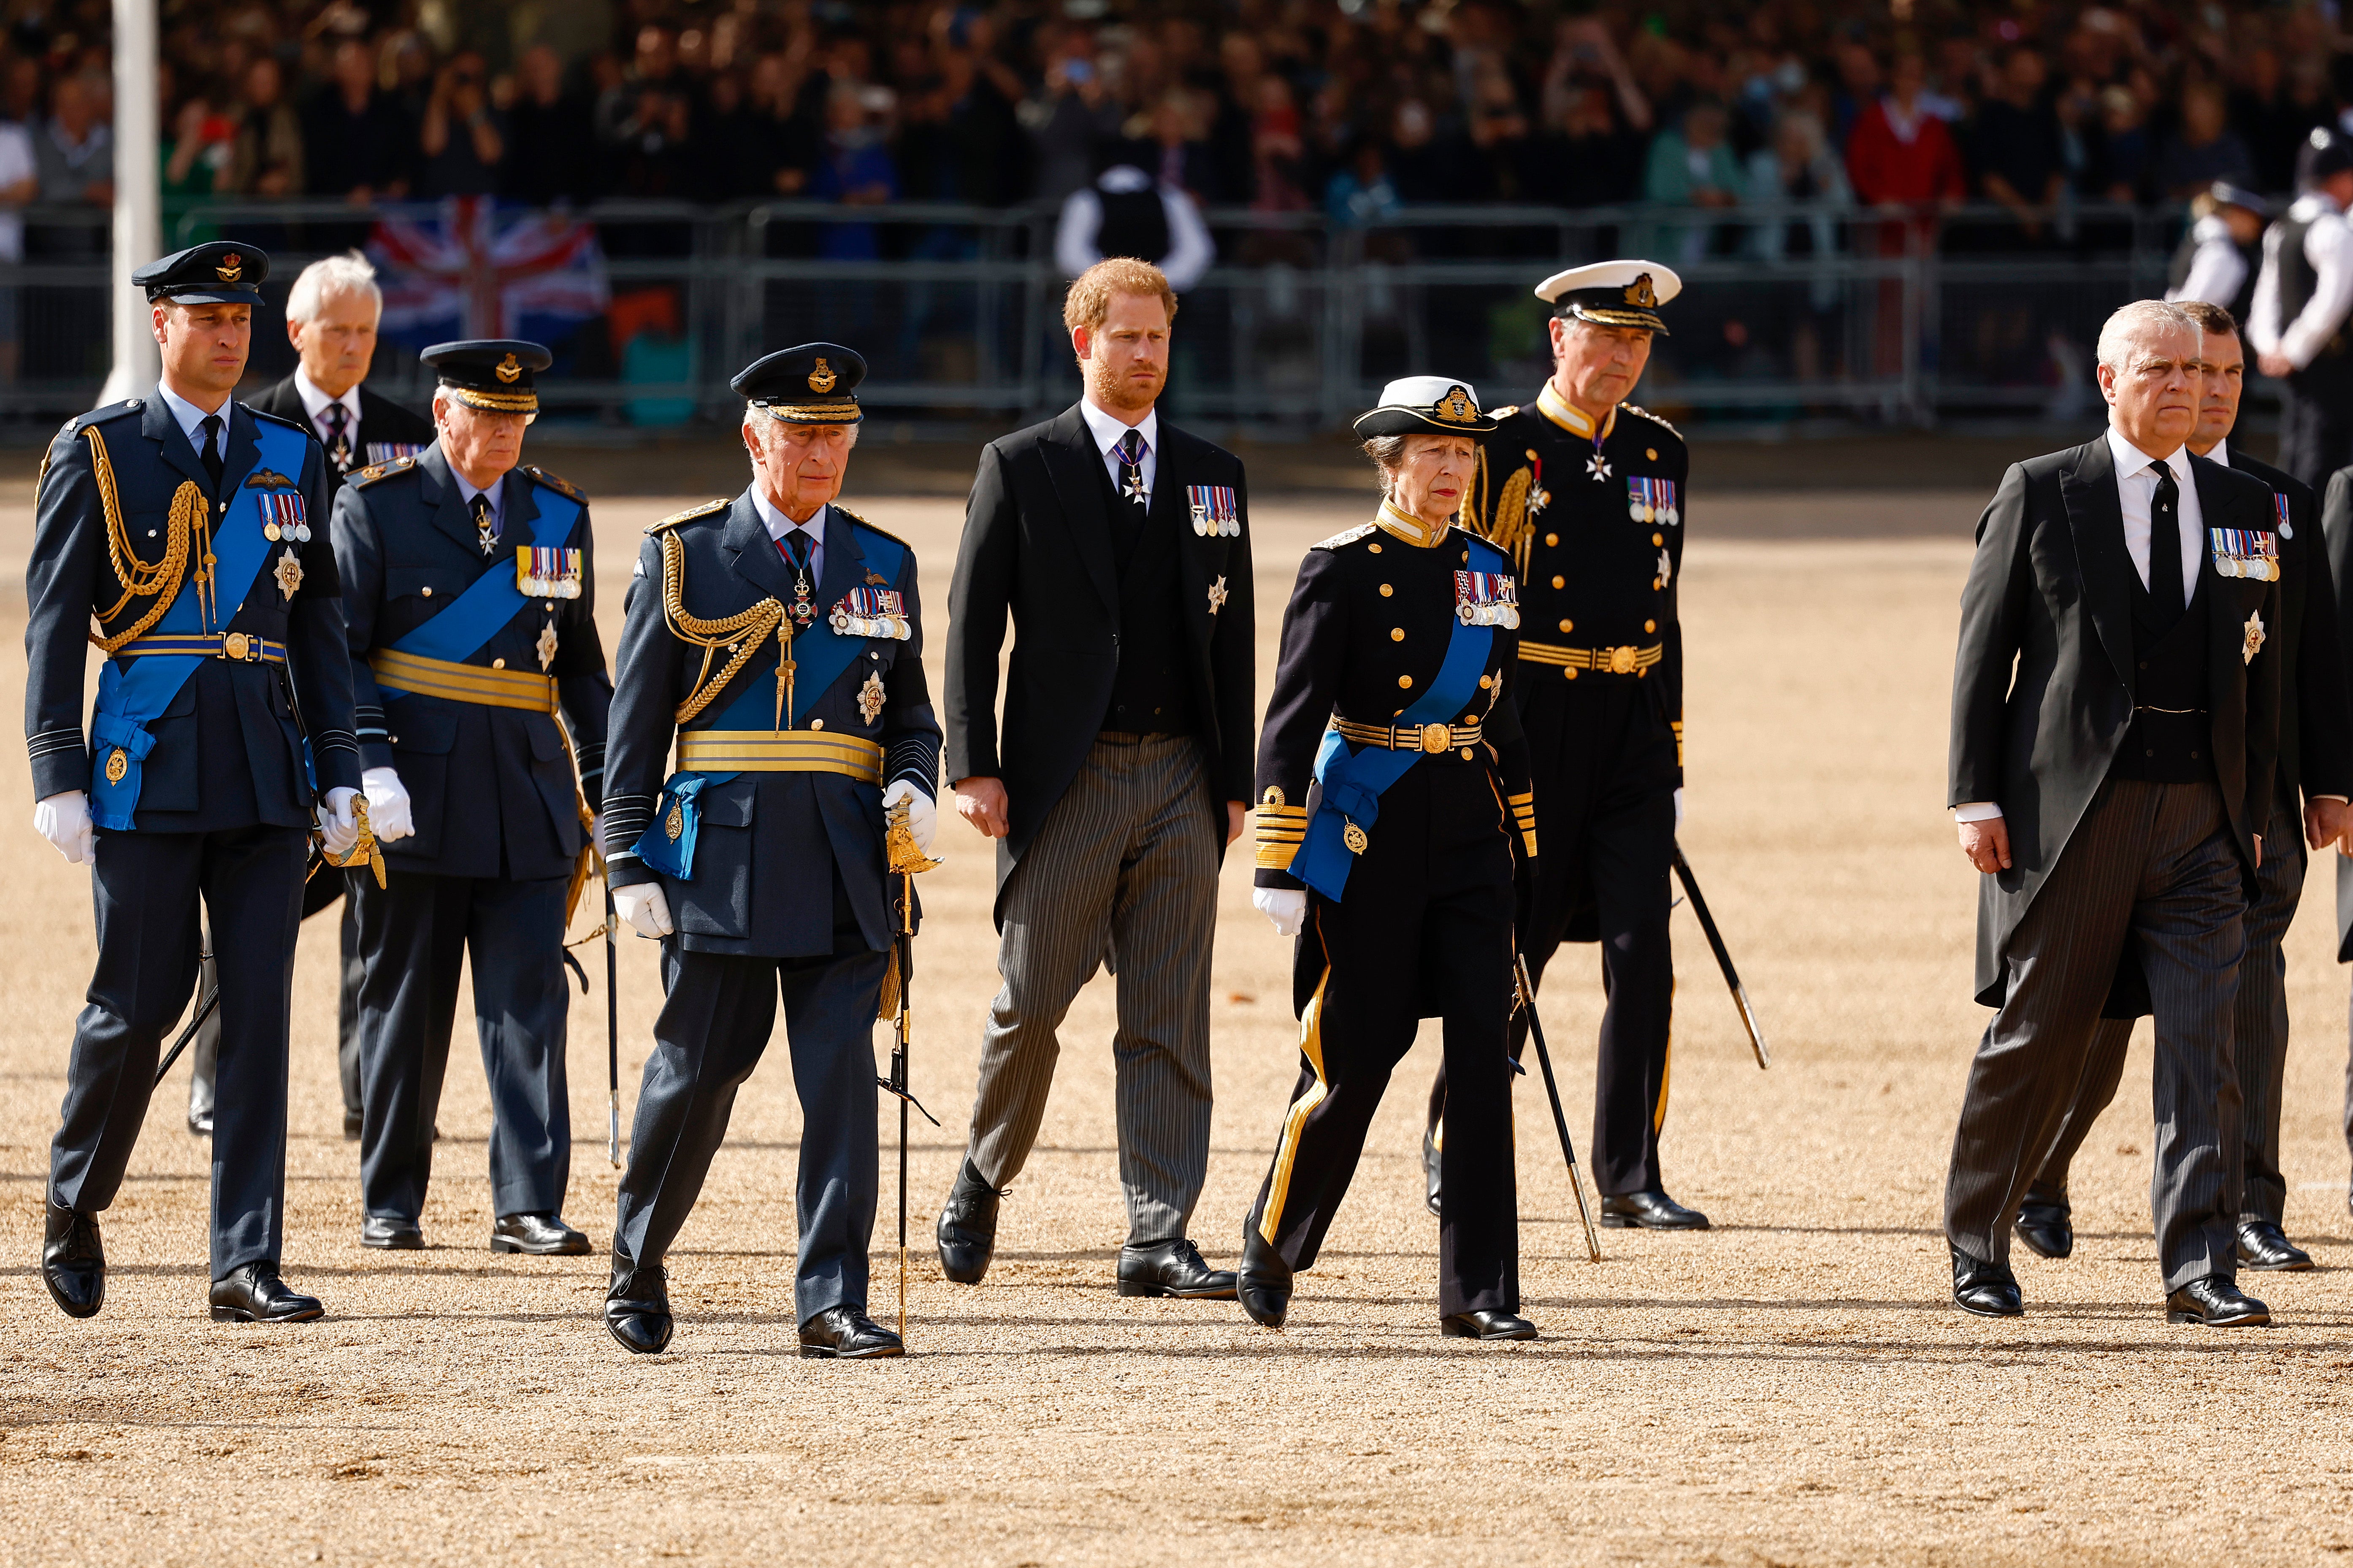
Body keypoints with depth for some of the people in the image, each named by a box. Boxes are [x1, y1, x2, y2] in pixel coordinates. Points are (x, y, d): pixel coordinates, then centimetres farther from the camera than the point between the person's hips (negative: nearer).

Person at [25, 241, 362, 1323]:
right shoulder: (96, 454, 1)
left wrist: (339, 777, 10)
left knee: (260, 1009, -1)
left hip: (266, 775, 3)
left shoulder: (291, 459, 13)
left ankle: (248, 1266, -1)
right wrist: (59, 778, -8)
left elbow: (320, 624, 15)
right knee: (139, 1003, -1)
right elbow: (54, 624, -1)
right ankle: (75, 1209, 23)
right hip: (148, 770, -3)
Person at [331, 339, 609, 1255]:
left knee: (530, 1003, -5)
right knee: (405, 1006, 5)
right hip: (415, 795, -3)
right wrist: (369, 768, -17)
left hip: (528, 799, 3)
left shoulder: (558, 515, 11)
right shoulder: (376, 508, -1)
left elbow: (581, 665, 17)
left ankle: (527, 1207, -7)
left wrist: (608, 789, 12)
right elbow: (339, 652, -5)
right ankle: (390, 1205, 14)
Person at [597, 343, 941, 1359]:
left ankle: (832, 1304, -5)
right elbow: (633, 729, 2)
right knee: (698, 1074, 3)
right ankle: (638, 1266, 23)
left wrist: (914, 784, -3)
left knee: (842, 1078, -5)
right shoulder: (686, 560, 3)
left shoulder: (883, 567, 13)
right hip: (722, 857, -2)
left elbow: (909, 712, 19)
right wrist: (631, 865, -4)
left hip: (845, 865, 2)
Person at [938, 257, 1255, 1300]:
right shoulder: (1020, 469, 2)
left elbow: (1231, 638, 13)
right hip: (1064, 781, -3)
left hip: (1180, 782, 3)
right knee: (1031, 1004, -1)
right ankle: (982, 1184, 23)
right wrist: (975, 768, -8)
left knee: (1169, 1020, 0)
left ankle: (1158, 1240, 0)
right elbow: (973, 626, 0)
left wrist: (1236, 782, 7)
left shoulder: (1213, 478, 13)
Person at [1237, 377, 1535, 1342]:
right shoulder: (1341, 572, -7)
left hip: (1470, 837, 5)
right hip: (1369, 843, -5)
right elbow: (1290, 724, -10)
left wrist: (1526, 855, 18)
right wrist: (1278, 867, -14)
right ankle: (1272, 1251, 22)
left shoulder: (1486, 573, 10)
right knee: (1357, 1055, 0)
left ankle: (1479, 1293, -4)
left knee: (1484, 1045, -5)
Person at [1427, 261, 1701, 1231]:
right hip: (1532, 730, -4)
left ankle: (1630, 1181, 0)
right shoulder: (1505, 451, -4)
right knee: (1511, 951, 3)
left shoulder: (1660, 456, 12)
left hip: (1634, 728, 4)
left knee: (1642, 957, -5)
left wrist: (1671, 756, 16)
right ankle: (1452, 1147, 22)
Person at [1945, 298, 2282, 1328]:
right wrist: (1975, 796, -6)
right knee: (2037, 1039, 4)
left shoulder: (2245, 508, 12)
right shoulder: (2040, 494, 2)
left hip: (2198, 813, 3)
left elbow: (2259, 665, 15)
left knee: (2203, 1039, -8)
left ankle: (2199, 1268, -10)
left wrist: (2252, 810, 11)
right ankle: (1977, 1247, 20)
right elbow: (1983, 649, 1)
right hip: (2070, 807, -3)